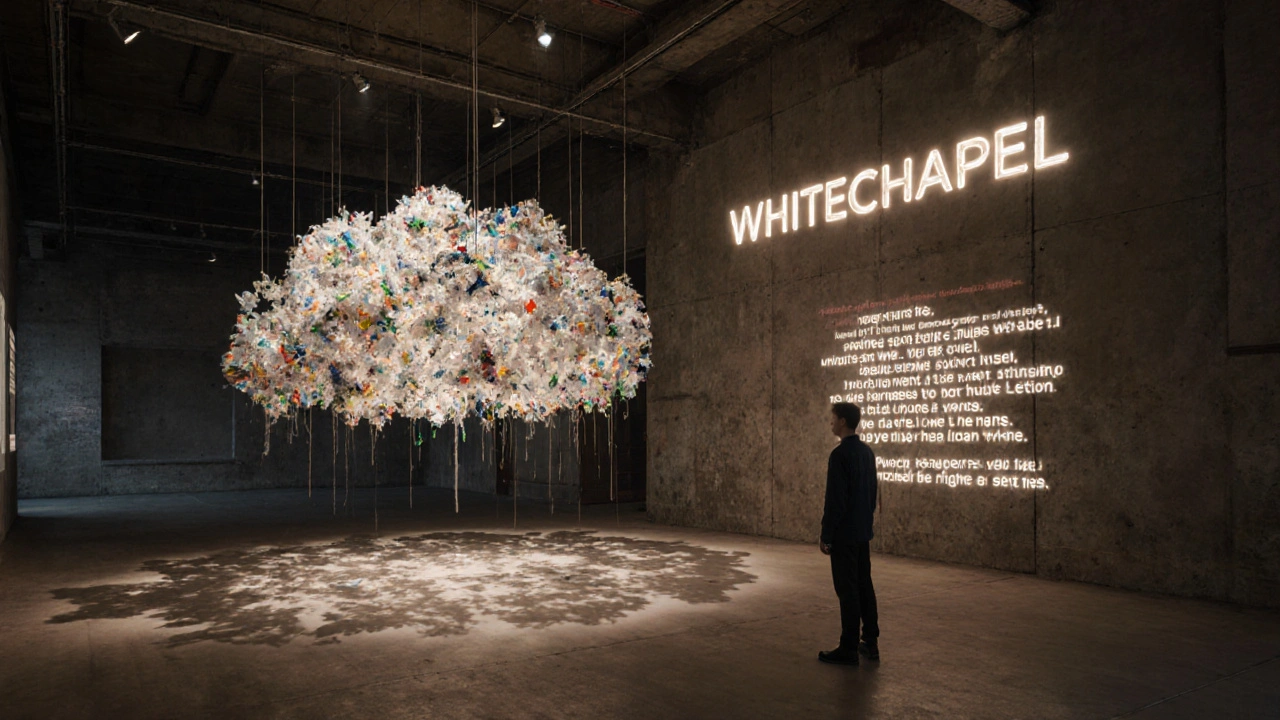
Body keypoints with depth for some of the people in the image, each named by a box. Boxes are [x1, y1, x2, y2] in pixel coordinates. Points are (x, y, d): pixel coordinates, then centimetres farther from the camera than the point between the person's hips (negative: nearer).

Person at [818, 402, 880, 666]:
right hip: (863, 532, 9)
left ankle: (849, 649, 5)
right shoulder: (867, 452, 8)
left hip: (843, 534, -8)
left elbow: (835, 500, -20)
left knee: (847, 590, -2)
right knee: (864, 585, 14)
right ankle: (871, 642, 21)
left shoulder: (839, 454, -19)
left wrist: (825, 535, -13)